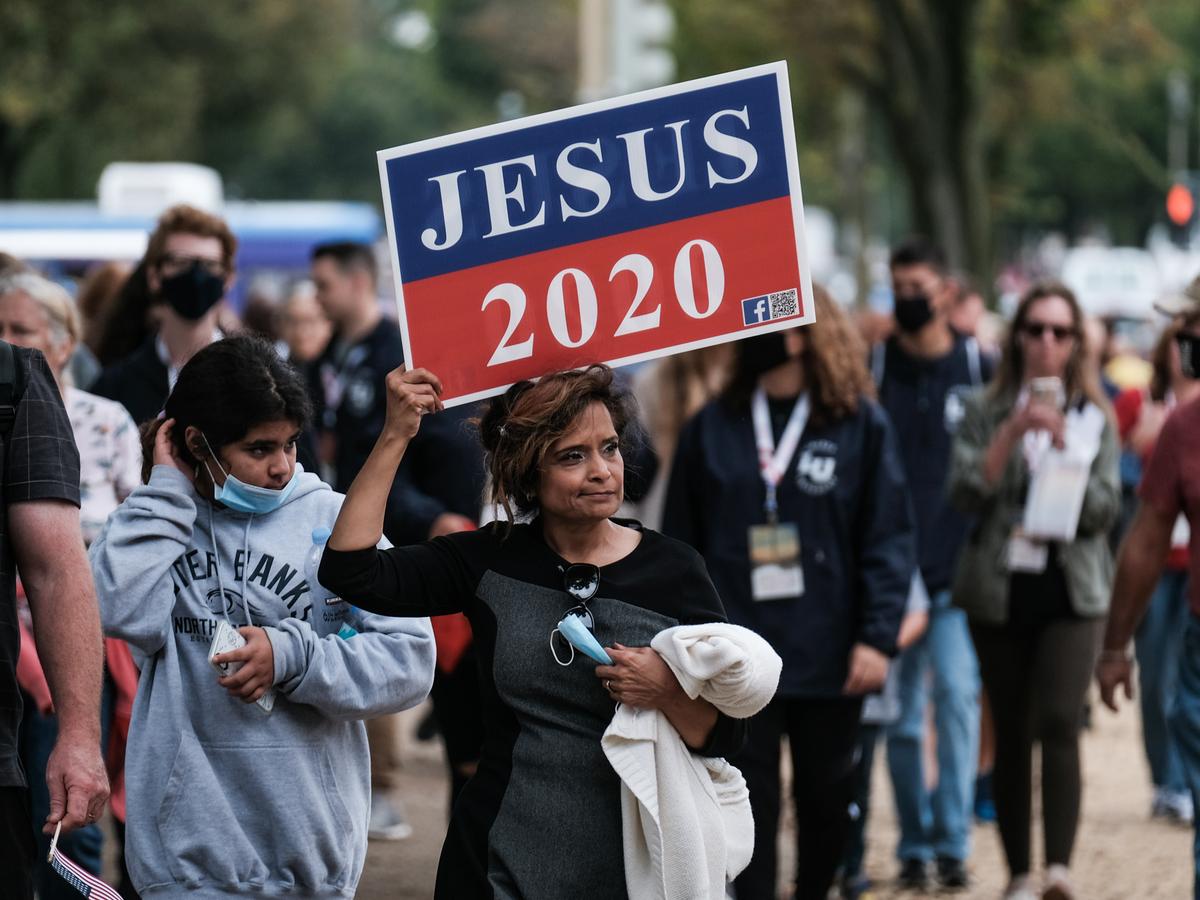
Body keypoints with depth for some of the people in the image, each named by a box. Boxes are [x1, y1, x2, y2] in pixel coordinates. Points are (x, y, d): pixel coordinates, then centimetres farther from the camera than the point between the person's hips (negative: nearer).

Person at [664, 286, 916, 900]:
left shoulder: (861, 426, 1)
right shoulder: (711, 429, 6)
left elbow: (889, 540, -4)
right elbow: (680, 543, 7)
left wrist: (877, 636, -12)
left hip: (829, 658, -1)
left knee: (825, 797, 12)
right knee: (748, 804, -2)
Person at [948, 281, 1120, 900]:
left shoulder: (1094, 417, 8)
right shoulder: (985, 412, 6)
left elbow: (1105, 508, 0)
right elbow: (965, 491, -7)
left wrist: (1064, 448, -12)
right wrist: (1013, 431, -15)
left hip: (1070, 593, -1)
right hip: (999, 590, 1)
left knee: (1059, 724, -17)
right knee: (1011, 736, 6)